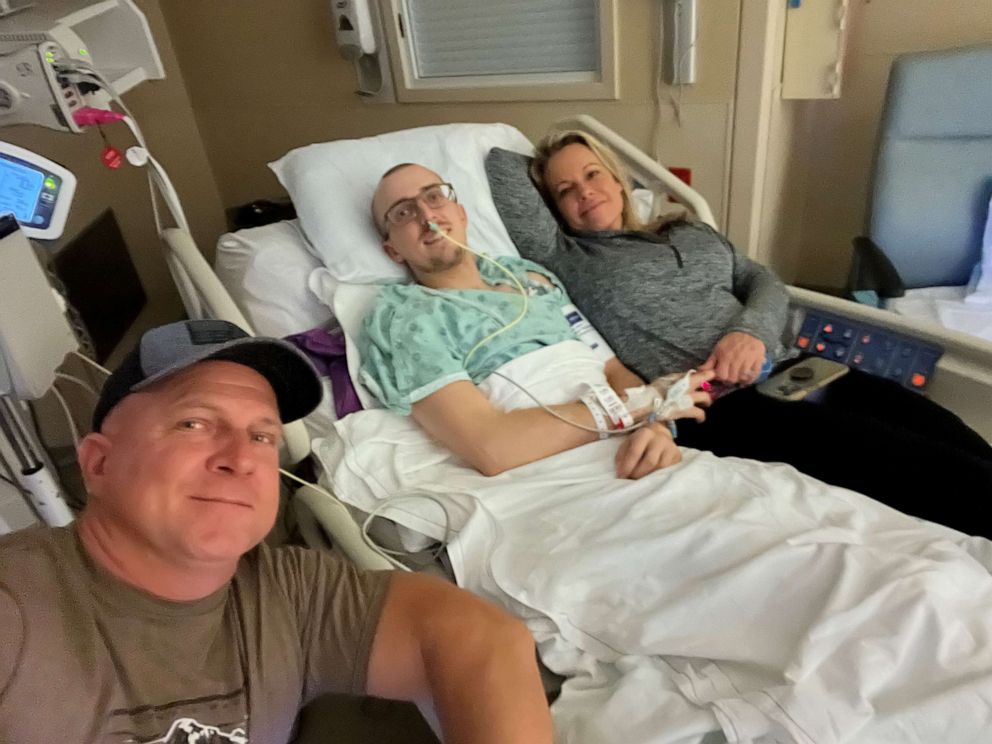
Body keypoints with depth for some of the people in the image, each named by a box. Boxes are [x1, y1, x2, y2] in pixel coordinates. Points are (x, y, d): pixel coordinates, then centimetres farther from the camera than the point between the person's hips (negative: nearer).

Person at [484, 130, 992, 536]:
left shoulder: (691, 233, 26)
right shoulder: (569, 259, 8)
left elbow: (765, 283, 17)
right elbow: (499, 164, 5)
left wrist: (752, 331, -5)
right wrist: (546, 169, 24)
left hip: (785, 373, 7)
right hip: (713, 408, -6)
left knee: (940, 429, -13)